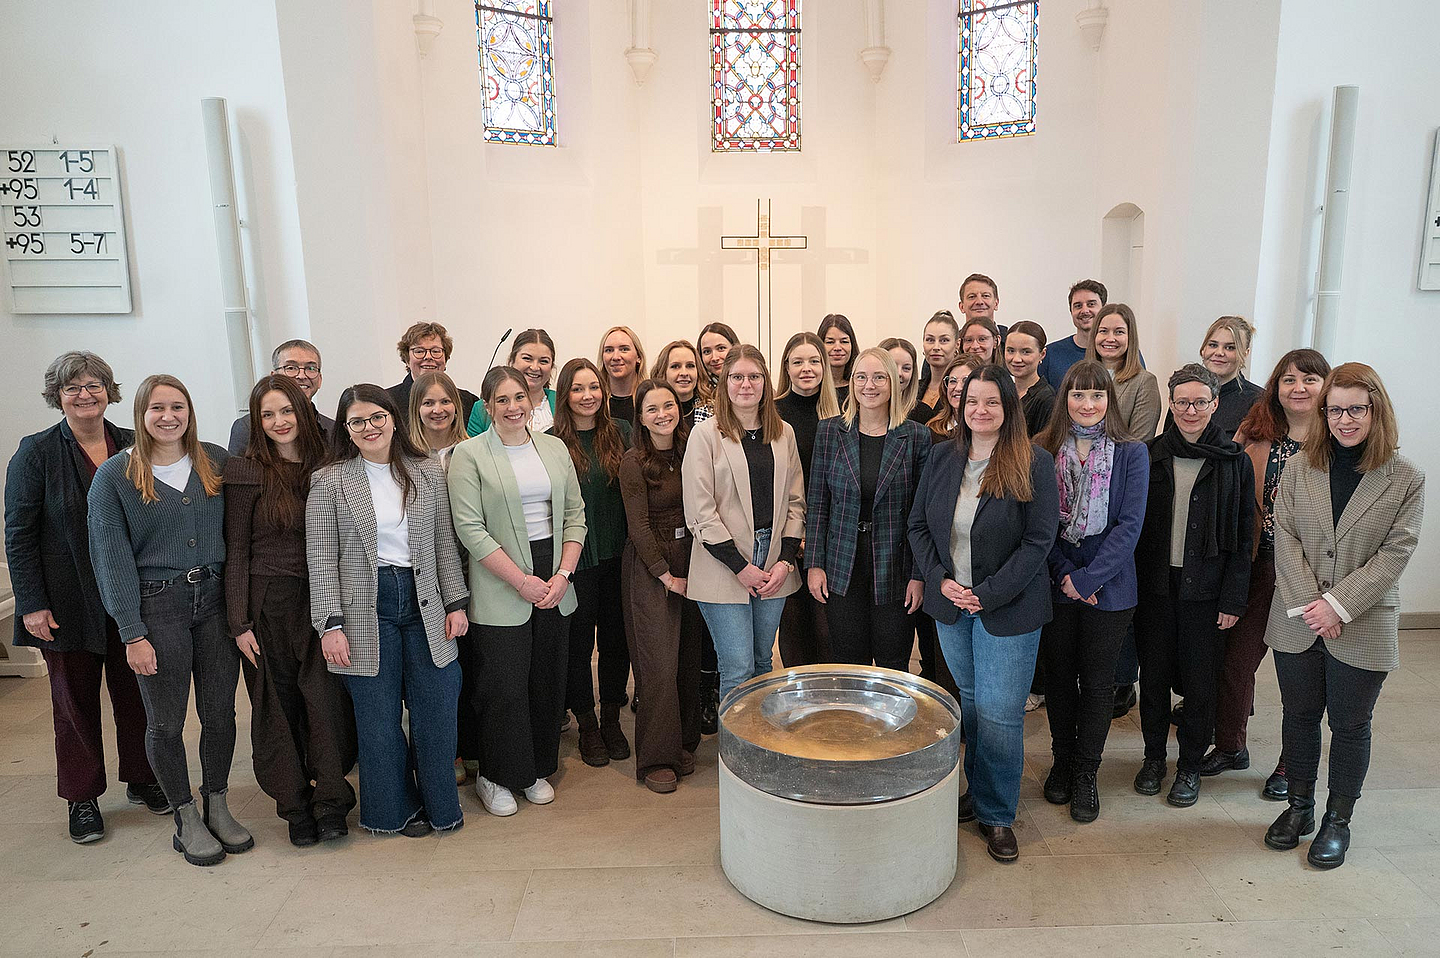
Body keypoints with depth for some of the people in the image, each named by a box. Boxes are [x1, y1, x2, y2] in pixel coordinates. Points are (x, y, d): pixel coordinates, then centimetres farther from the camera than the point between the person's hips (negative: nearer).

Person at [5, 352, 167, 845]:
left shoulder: (134, 446, 3)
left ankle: (142, 778, 29)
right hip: (68, 602, -2)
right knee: (75, 698, 10)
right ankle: (82, 799, 24)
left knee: (135, 692, 11)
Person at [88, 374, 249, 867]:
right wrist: (132, 633, -10)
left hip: (216, 600, 2)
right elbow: (112, 557, -5)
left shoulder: (216, 461, 4)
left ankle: (218, 806, 28)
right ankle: (186, 817, 26)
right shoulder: (115, 474, -4)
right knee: (166, 721, 8)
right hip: (156, 606, -2)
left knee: (220, 712, 9)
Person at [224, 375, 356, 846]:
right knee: (279, 705, 7)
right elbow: (236, 550, -2)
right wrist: (239, 622, -6)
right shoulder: (247, 471, -3)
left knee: (326, 697, -4)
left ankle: (330, 804, 7)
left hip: (320, 600, 2)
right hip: (269, 602, -2)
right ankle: (295, 806, 21)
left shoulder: (324, 467, 6)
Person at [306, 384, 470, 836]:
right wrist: (330, 624, -9)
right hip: (366, 610, -2)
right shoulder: (330, 482, -1)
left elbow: (444, 543, 8)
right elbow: (321, 559, -3)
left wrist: (455, 602, 4)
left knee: (437, 712, 6)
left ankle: (439, 805, 28)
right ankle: (397, 808, 28)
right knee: (379, 720, 7)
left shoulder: (428, 472, 6)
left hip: (424, 604, 2)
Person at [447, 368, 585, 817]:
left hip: (555, 581, 4)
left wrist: (563, 575, -4)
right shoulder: (469, 454, -5)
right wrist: (523, 582, -14)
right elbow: (471, 529, -11)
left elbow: (575, 515, 8)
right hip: (499, 589, -4)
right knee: (503, 686, 1)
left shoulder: (555, 448, 9)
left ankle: (537, 770, 29)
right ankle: (495, 777, 22)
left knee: (548, 679, 11)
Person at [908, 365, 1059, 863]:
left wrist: (988, 593, -16)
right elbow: (918, 525, 6)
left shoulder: (1034, 464, -10)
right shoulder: (942, 457, 3)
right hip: (950, 602, 4)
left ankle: (997, 814, 19)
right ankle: (977, 793, 33)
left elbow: (1039, 540, -12)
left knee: (999, 712, 1)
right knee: (970, 704, 16)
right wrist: (940, 580, -7)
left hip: (1008, 608, -4)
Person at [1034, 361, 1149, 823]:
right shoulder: (1043, 451, 0)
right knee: (1059, 675, 12)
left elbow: (1129, 524, -10)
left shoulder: (1132, 453, -4)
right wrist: (1065, 574, -13)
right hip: (1055, 586, 1)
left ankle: (1086, 773, 24)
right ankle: (1062, 761, 31)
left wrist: (1086, 578, -16)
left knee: (1097, 681, 9)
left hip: (1109, 589, -1)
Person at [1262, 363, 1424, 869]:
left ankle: (1338, 819, 29)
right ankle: (1299, 807, 33)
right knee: (1299, 715, 14)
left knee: (1350, 726, 10)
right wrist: (1309, 604, -14)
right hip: (1297, 622, 2)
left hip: (1363, 628, -2)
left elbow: (1395, 553, -10)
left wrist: (1338, 605, -17)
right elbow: (1285, 538, -4)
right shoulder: (1299, 467, 0)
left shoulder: (1406, 478, -5)